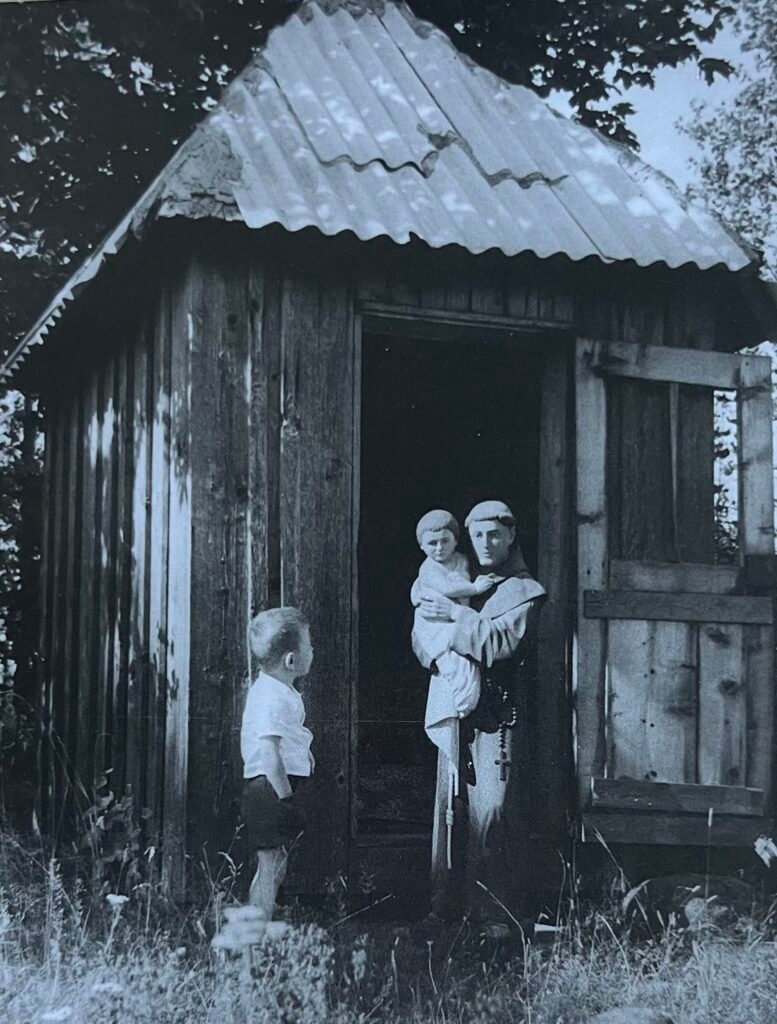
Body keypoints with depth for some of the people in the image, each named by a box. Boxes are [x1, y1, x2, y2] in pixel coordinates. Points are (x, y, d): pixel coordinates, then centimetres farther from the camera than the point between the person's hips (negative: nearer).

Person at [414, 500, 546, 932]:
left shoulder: (525, 591, 0)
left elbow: (501, 640, -16)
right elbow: (423, 639, 15)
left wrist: (456, 615, -12)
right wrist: (437, 654, -8)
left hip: (498, 720, -6)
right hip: (454, 715, 6)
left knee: (492, 812, -10)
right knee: (449, 808, 8)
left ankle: (498, 913, -6)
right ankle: (447, 907, 15)